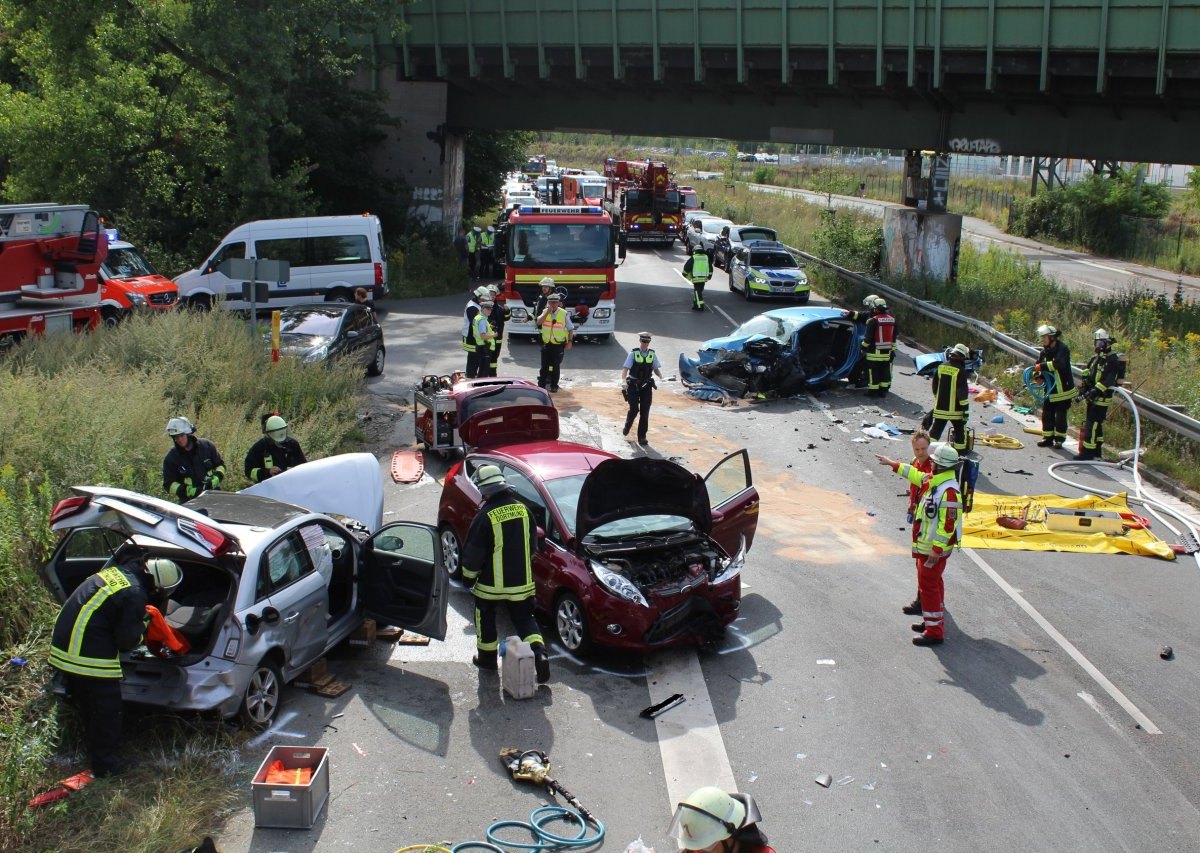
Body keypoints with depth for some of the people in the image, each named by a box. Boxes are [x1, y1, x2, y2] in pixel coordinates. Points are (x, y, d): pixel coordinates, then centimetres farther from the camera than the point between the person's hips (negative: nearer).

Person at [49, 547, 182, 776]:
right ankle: (106, 767, 13)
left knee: (89, 705, 23)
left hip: (63, 644, 9)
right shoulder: (135, 595, -19)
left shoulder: (118, 570, 6)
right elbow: (126, 640, -14)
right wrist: (143, 625, 6)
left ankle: (96, 754, 38)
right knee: (107, 710, 5)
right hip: (89, 655, -9)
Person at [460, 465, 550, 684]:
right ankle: (540, 654, -5)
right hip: (521, 580, 4)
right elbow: (533, 544, 10)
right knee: (524, 618, 13)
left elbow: (473, 553, -13)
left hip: (491, 582, -4)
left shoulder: (485, 517, -19)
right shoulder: (523, 509, -2)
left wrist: (468, 577, 3)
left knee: (485, 616, 19)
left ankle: (486, 657, 29)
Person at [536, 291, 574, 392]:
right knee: (544, 365, 6)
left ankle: (554, 385, 16)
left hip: (559, 345, -2)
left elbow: (570, 329, -1)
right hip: (547, 343, 2)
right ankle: (541, 384, 14)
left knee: (556, 366, 5)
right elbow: (539, 322, -17)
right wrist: (548, 312, -23)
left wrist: (570, 341, -8)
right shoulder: (545, 312, 0)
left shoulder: (563, 314, -7)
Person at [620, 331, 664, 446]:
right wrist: (623, 380, -26)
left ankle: (642, 437, 9)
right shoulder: (633, 354, -4)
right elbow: (625, 368, -10)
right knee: (634, 409, -9)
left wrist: (661, 377, -10)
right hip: (633, 385, -2)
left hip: (646, 386, 2)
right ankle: (627, 426, 24)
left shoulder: (652, 355, 5)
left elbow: (657, 368, 10)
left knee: (645, 412, 0)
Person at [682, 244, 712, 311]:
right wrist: (709, 276, 25)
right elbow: (710, 268, 14)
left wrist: (685, 274, 15)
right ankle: (696, 305, 24)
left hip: (696, 278, -5)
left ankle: (700, 306, -8)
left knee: (697, 292, -2)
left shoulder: (693, 258, -4)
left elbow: (686, 266, -1)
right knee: (700, 291, 17)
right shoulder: (706, 257, 9)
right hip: (704, 278, 5)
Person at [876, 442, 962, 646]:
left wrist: (936, 551, -27)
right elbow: (915, 475, 24)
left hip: (934, 548, -10)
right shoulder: (935, 481, 4)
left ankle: (935, 632, 0)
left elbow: (948, 525, -27)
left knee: (929, 586, -6)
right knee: (932, 583, 21)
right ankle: (933, 621, 35)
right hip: (926, 546, 10)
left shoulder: (949, 491, -26)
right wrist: (892, 464, 32)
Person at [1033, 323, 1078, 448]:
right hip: (1050, 390, 7)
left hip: (1063, 389, -7)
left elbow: (1058, 364, -30)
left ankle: (1059, 439, 10)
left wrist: (1042, 366, -30)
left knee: (1060, 415, 0)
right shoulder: (1044, 352, 9)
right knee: (1047, 414, 8)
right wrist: (1038, 374, -11)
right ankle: (1048, 438, 17)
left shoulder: (1063, 349, -14)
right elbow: (1039, 366, 11)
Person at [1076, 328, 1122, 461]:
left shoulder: (1113, 360, -13)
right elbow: (1086, 374, 15)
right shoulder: (1096, 358, 15)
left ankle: (1087, 452, -10)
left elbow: (1108, 380, -23)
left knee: (1092, 423, -11)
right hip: (1092, 397, 9)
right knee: (1096, 424, 16)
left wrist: (1095, 391, -28)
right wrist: (1083, 388, 1)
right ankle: (1097, 450, 27)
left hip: (1102, 398, -9)